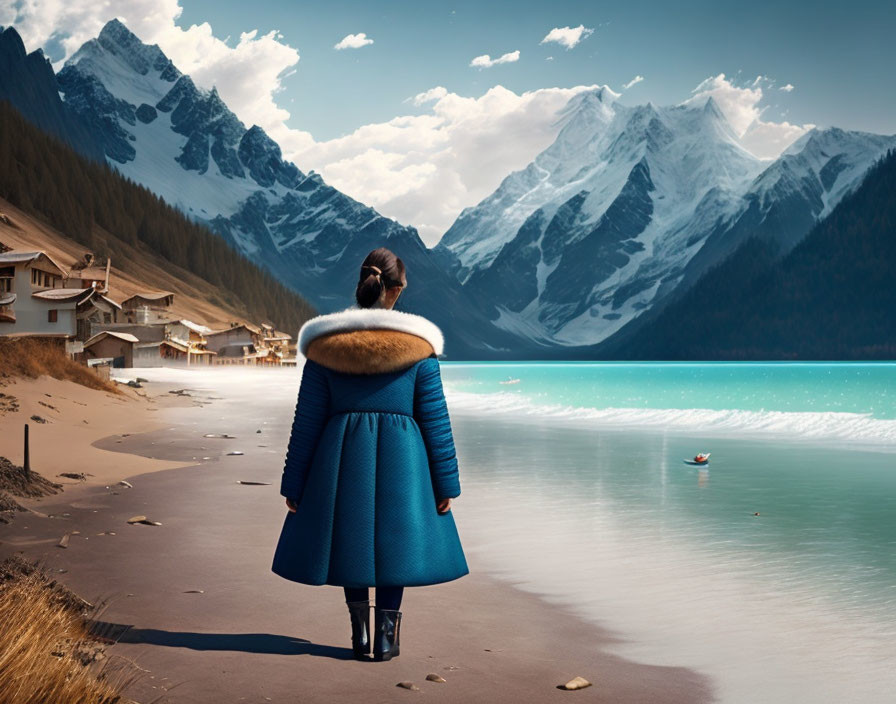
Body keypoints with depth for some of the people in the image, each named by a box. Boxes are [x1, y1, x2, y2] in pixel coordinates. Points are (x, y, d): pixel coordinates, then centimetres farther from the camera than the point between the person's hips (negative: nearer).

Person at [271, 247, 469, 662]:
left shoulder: (326, 344, -1)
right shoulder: (416, 346, -4)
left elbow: (306, 421, 1)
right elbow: (435, 420, -3)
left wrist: (293, 485, 7)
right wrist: (445, 484, 4)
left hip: (342, 458, 1)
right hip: (400, 458, -1)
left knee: (351, 540, 16)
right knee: (394, 541, 11)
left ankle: (360, 633, 19)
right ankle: (386, 636, 14)